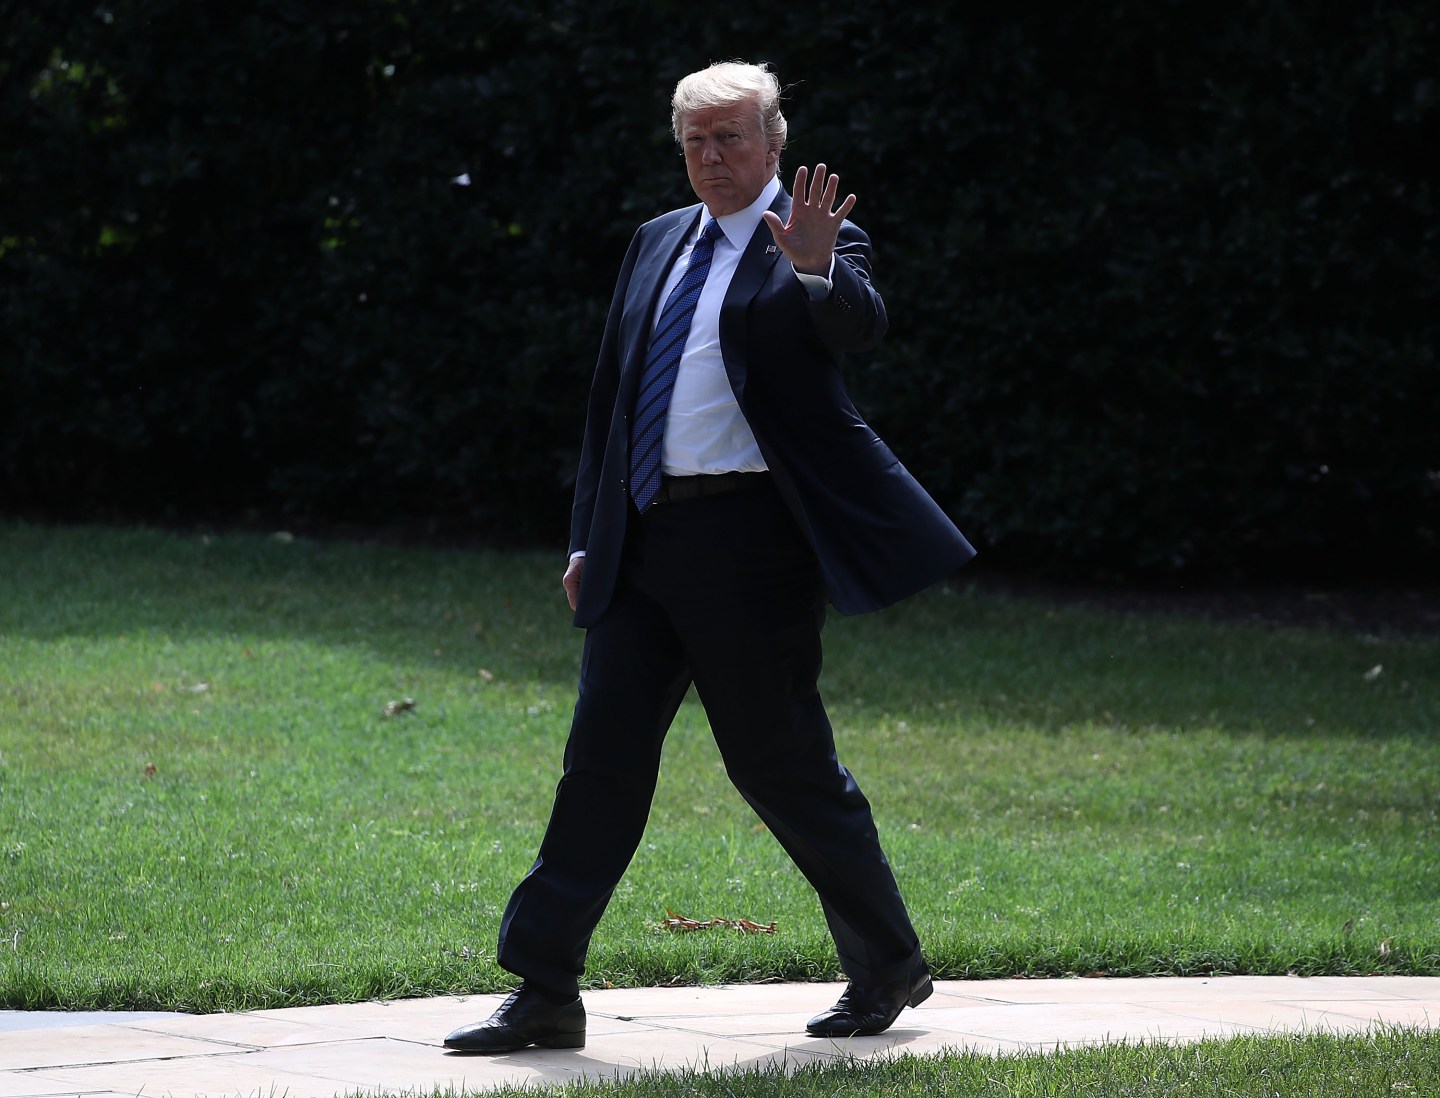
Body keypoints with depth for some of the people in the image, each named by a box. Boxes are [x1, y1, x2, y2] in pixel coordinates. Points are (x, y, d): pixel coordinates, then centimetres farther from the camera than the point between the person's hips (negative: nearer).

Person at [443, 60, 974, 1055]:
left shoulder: (815, 238, -2)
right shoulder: (658, 243, 17)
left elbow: (861, 329, -22)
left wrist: (818, 271, -43)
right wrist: (589, 539, 16)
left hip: (751, 538, -6)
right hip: (646, 542, 6)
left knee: (781, 763, 0)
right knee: (602, 757, 2)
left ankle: (889, 965, 18)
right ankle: (545, 994, 4)